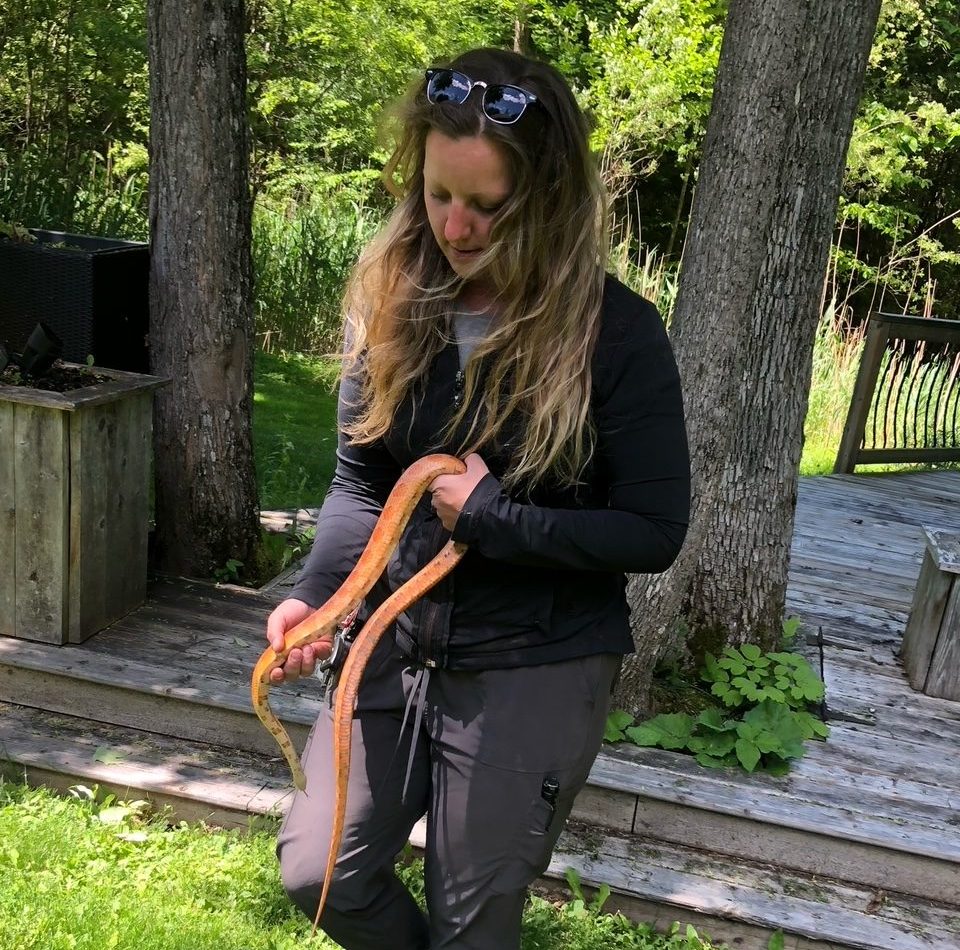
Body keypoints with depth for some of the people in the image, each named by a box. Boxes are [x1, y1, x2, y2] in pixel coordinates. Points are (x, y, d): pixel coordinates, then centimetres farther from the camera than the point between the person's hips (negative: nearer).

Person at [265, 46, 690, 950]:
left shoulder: (616, 332, -15)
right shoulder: (392, 302, -3)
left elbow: (654, 532, -12)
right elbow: (359, 481, 3)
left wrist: (490, 516, -18)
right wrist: (314, 593, -14)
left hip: (535, 672, -4)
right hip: (399, 646, 4)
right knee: (316, 871, 8)